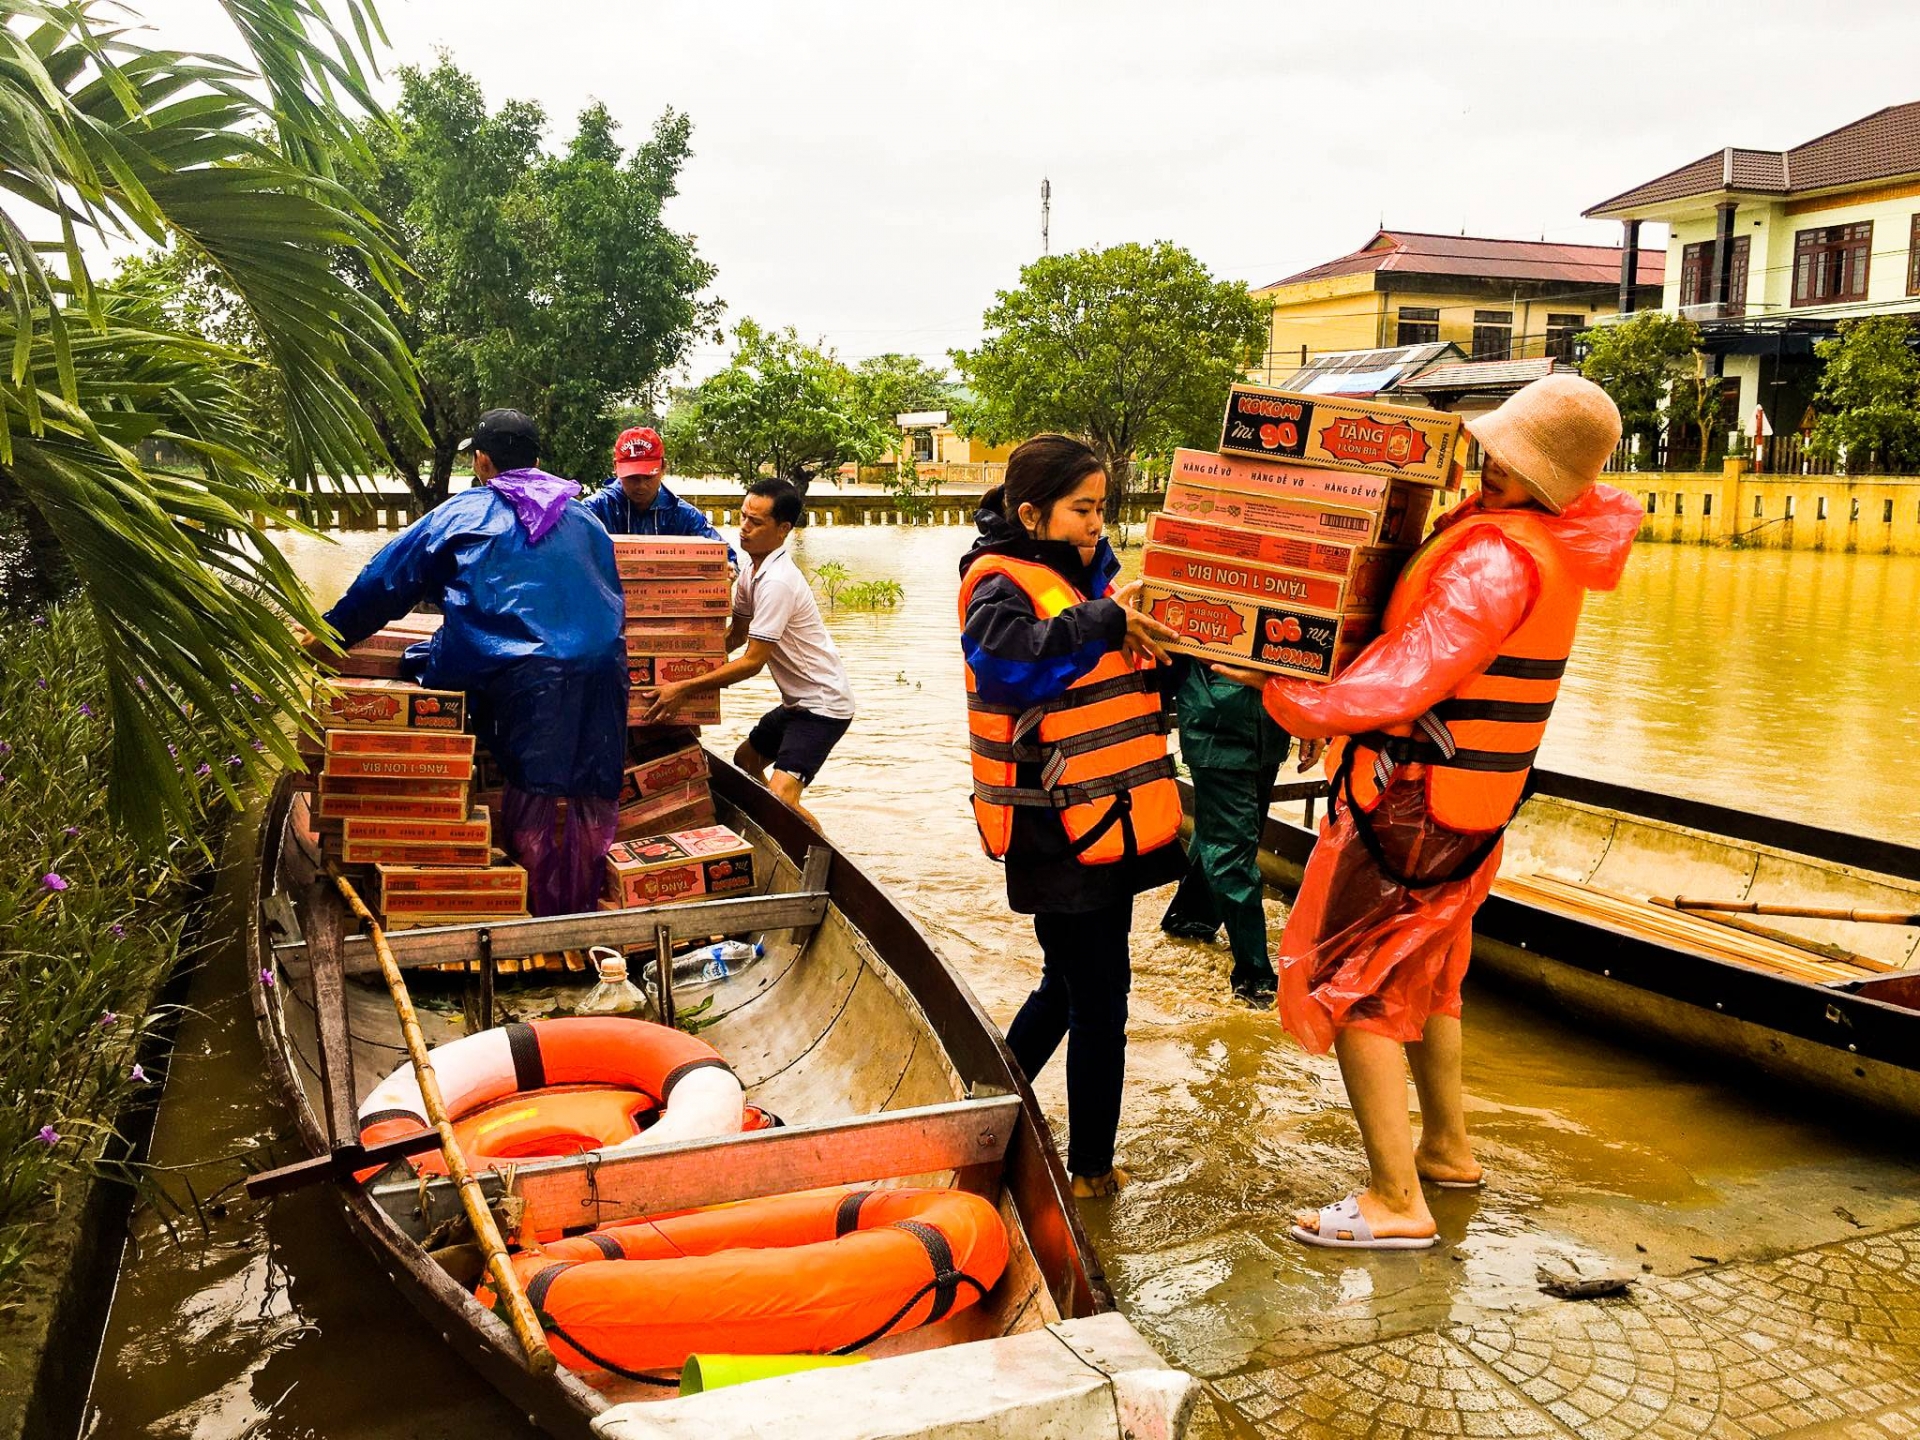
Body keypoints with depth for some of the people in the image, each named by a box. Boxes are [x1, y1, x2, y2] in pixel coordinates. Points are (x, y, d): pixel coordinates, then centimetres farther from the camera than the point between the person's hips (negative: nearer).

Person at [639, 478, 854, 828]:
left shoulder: (776, 582, -24)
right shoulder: (754, 572, 6)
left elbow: (752, 661, -25)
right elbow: (737, 634, 18)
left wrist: (685, 688, -24)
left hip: (822, 705, -11)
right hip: (797, 699, 11)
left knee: (781, 798, -22)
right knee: (744, 760, 26)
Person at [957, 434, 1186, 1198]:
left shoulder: (1091, 575, 13)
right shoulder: (1003, 585, -12)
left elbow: (1150, 668, 21)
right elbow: (1003, 654, -35)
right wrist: (1106, 623, -37)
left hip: (1109, 825, 9)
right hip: (1060, 838, -9)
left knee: (1069, 987, 21)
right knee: (1098, 1001, 0)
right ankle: (1090, 1169, 17)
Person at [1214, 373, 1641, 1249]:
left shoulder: (1497, 556, -25)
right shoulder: (1553, 537, 6)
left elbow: (1406, 677, -32)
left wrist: (1279, 693, -26)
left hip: (1415, 807, -10)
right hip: (1468, 804, 10)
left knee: (1347, 985, -1)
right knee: (1421, 971, 24)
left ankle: (1396, 1202, 2)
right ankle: (1447, 1148, 39)